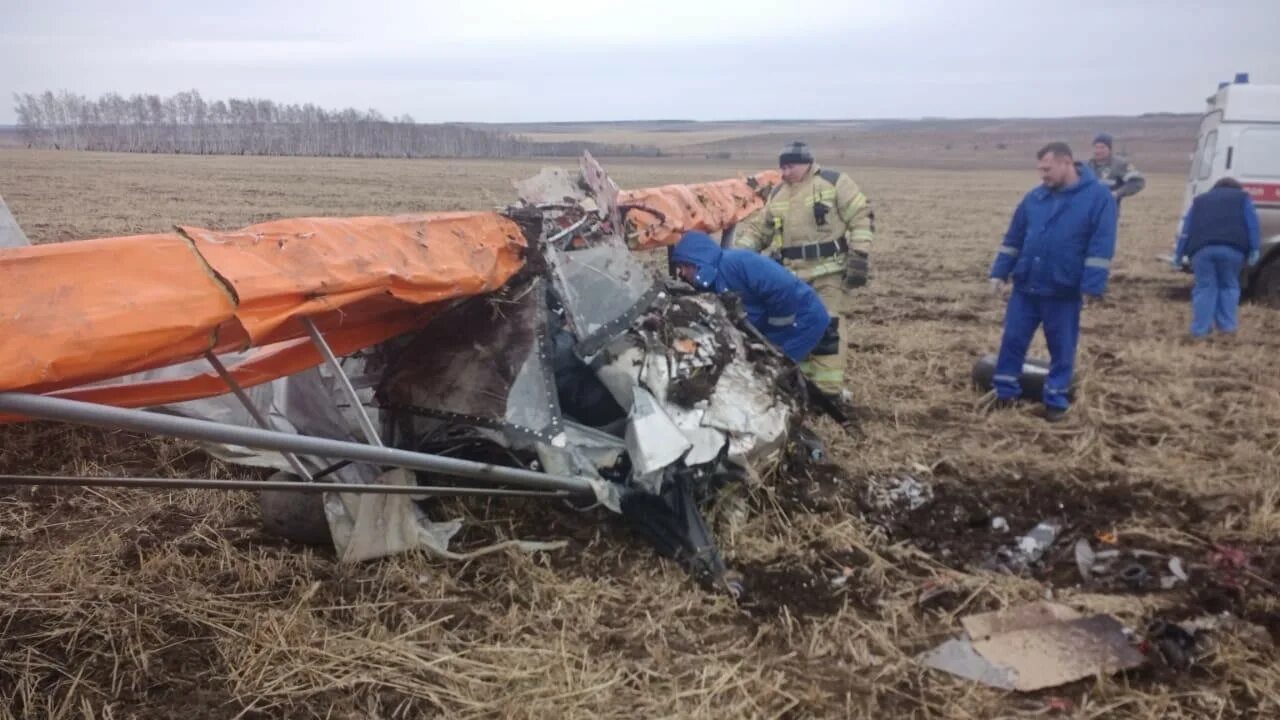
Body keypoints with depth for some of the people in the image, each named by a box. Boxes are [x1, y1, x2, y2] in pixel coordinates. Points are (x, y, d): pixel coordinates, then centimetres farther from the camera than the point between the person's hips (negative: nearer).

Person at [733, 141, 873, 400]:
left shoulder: (834, 182, -2)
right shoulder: (777, 194, 15)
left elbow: (862, 218, -4)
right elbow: (758, 227, 20)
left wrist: (859, 257, -13)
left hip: (829, 271, -6)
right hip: (791, 274, 6)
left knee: (827, 328, -7)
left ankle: (829, 391, -2)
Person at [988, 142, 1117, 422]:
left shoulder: (1098, 196, -7)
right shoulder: (1035, 197, 5)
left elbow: (1100, 247, -11)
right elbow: (1013, 239, 11)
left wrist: (1091, 286, -16)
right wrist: (1000, 272, 6)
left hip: (1064, 292, -4)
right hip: (1025, 288, 4)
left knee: (1062, 348, 7)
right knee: (1012, 339, 7)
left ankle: (1056, 399, 20)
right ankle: (1005, 391, 20)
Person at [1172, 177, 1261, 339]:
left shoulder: (1199, 200, 32)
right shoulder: (1243, 197, 27)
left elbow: (1186, 229, 23)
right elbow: (1252, 224, 12)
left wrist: (1179, 254, 22)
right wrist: (1254, 249, 5)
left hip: (1202, 248, 1)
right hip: (1232, 248, -1)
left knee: (1204, 288, 6)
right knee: (1228, 286, 14)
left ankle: (1200, 329, 0)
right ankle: (1227, 325, 9)